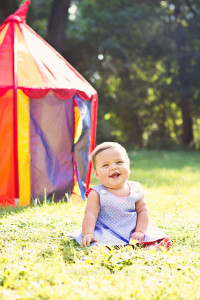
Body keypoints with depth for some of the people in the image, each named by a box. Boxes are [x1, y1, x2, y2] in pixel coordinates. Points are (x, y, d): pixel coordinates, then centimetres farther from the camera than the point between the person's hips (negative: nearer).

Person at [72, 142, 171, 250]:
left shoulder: (136, 189, 3)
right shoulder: (97, 193, -6)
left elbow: (142, 211, 6)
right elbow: (90, 215, -12)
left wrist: (140, 232, -7)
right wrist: (88, 234, -27)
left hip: (131, 232, 4)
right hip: (106, 232, -3)